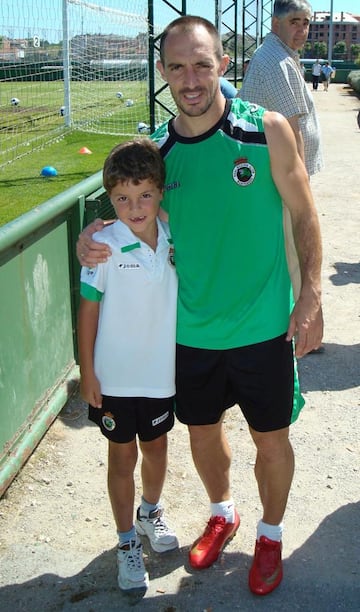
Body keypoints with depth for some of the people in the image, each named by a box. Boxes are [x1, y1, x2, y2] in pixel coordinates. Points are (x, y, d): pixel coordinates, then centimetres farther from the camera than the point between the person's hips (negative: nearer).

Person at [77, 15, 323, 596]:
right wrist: (93, 237, -12)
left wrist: (311, 296, -9)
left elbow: (304, 215, -4)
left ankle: (271, 534, 42)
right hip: (190, 330, 3)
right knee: (202, 433, 20)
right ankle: (222, 515, 50)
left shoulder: (267, 130, -11)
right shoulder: (156, 150, -4)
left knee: (271, 441, 13)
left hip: (262, 328, -2)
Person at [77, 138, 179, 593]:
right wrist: (87, 372, -9)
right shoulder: (103, 245, -17)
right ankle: (127, 542, 32)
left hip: (161, 371, 4)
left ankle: (151, 512, 49)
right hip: (114, 376, -3)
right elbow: (88, 309, -11)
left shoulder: (174, 240, -6)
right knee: (123, 457, 12)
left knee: (156, 447, 22)